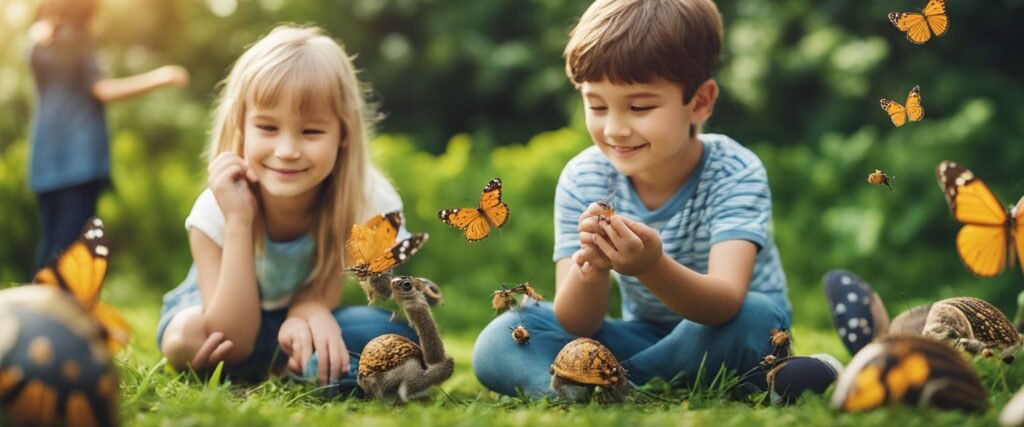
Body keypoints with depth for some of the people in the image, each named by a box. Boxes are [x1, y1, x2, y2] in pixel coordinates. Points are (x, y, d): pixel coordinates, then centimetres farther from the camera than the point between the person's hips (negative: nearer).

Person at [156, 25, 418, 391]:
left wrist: (308, 310, -43)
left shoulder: (370, 203, -28)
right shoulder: (214, 212, -29)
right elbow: (233, 341, -32)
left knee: (398, 333, -27)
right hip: (230, 313, -1)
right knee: (188, 338, -34)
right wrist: (238, 220, -40)